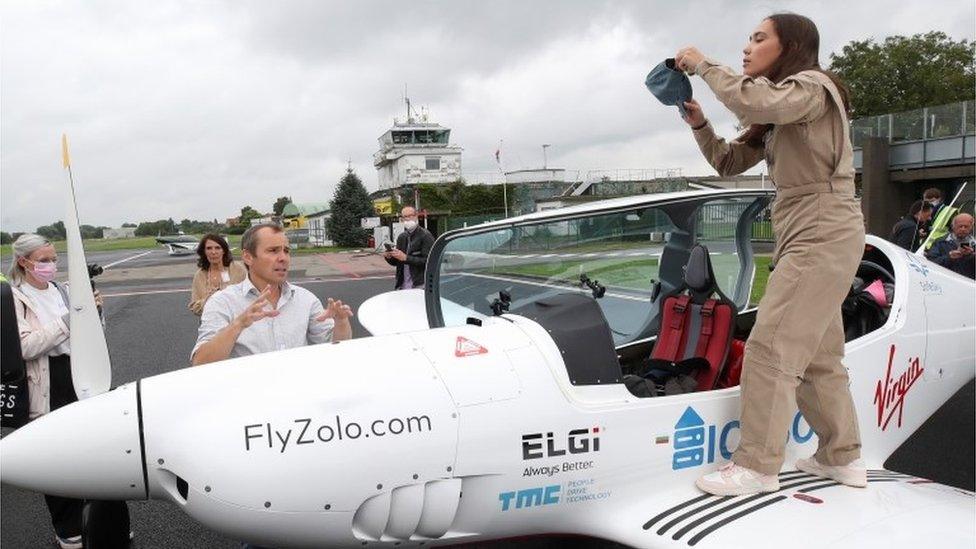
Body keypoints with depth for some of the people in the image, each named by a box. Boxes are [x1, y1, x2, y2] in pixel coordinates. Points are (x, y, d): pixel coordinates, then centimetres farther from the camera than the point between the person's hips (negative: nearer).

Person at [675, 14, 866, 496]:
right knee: (817, 355, 13)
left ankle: (757, 466, -8)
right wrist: (698, 123, 5)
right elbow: (729, 163, 20)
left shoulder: (814, 86, -6)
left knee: (771, 347, -13)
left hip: (824, 236, -10)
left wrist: (703, 66, -14)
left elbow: (754, 101, -27)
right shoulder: (774, 123, 20)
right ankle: (842, 456, 23)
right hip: (806, 240, 10)